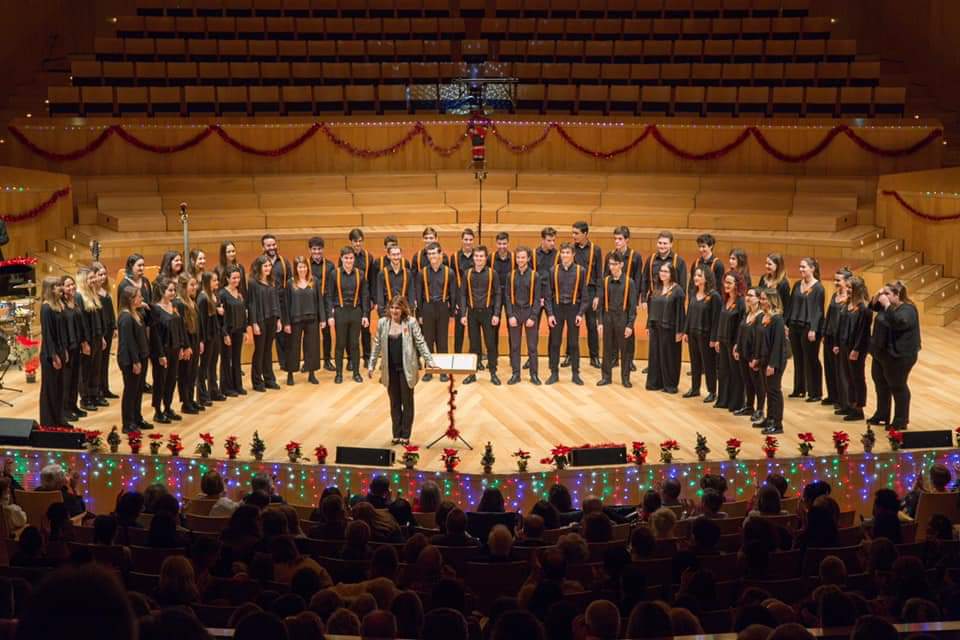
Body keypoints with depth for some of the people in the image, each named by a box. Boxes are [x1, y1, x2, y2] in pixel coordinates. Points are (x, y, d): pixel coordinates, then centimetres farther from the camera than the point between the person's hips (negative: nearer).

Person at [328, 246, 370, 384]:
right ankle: (339, 374, 14)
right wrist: (330, 316, -8)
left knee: (355, 344, 7)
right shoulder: (335, 274, -5)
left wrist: (365, 315, 0)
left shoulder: (360, 274, 0)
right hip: (340, 312, -1)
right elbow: (330, 296, -3)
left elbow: (364, 295, 4)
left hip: (356, 311, 1)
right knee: (340, 344, 6)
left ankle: (356, 372, 17)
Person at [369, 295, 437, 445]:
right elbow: (377, 345, 7)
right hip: (390, 369, 3)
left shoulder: (411, 322, -6)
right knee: (394, 402, 10)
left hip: (406, 368, -3)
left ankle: (405, 435, 11)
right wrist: (371, 365, 5)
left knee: (407, 402, 4)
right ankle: (396, 434, 17)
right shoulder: (382, 323, 2)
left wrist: (430, 361, -12)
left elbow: (420, 343, -5)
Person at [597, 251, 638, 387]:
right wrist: (600, 322, 0)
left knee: (625, 349, 5)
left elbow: (632, 306, -6)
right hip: (608, 318, 3)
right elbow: (601, 303, 5)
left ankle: (625, 378, 16)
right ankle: (606, 376, 19)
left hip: (622, 319, -2)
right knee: (607, 349, 9)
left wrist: (630, 325, -10)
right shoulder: (606, 281, 1)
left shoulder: (629, 282, -7)